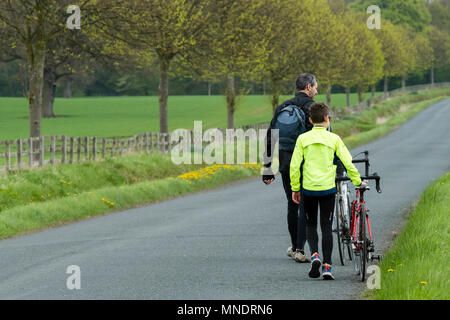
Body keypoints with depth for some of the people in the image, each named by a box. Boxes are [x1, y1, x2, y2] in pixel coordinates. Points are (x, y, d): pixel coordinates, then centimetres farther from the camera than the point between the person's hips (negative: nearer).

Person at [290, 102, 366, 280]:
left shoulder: (303, 138, 0)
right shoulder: (334, 139, 0)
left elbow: (294, 166, -2)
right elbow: (348, 162, -1)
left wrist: (295, 188, 7)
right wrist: (358, 181, 11)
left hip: (308, 188, 0)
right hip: (328, 188, 0)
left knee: (310, 225, 16)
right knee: (327, 227, 6)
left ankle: (314, 255, -7)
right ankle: (327, 266, 0)